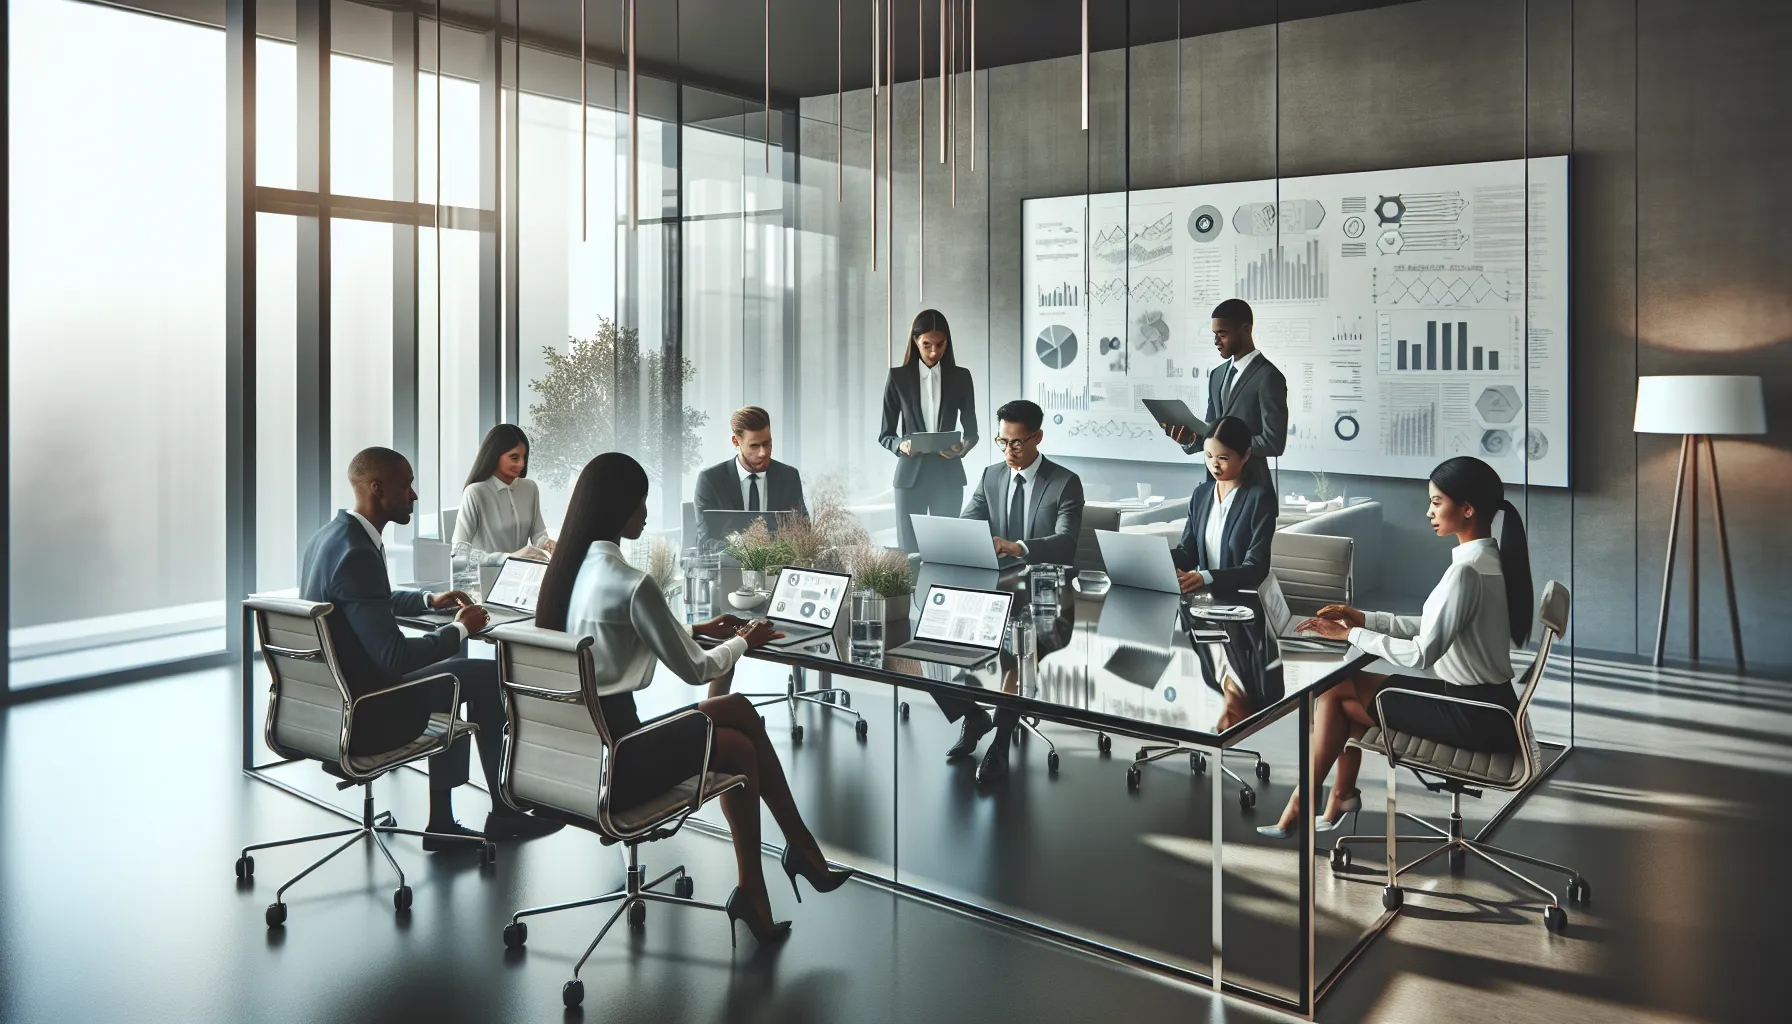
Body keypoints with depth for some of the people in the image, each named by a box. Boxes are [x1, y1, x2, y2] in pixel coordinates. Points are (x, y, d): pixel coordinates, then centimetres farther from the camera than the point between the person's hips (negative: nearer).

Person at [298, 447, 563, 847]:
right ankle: (505, 812, 17)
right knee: (488, 676, 2)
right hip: (361, 716, -10)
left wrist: (429, 600, 18)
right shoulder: (357, 554, -26)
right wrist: (461, 628, -14)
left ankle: (442, 820, 25)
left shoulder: (330, 535, 5)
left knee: (451, 668, 25)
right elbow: (395, 656, -28)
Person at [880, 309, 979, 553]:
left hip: (947, 475, 1)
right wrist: (901, 446, -18)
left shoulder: (960, 377, 5)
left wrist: (962, 448, -14)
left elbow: (971, 431, 8)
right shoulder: (898, 377, 1)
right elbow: (885, 434, 4)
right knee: (908, 550, 0)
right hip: (911, 474, -1)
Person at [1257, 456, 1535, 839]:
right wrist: (1364, 619, 6)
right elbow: (1435, 629, 12)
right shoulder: (1488, 558, 7)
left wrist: (1351, 635, -12)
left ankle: (1300, 808, 10)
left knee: (1334, 688, -3)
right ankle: (1341, 799, 15)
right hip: (1481, 701, 9)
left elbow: (1421, 654, -23)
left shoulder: (1467, 571, -24)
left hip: (1474, 715, -9)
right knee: (1349, 683, 11)